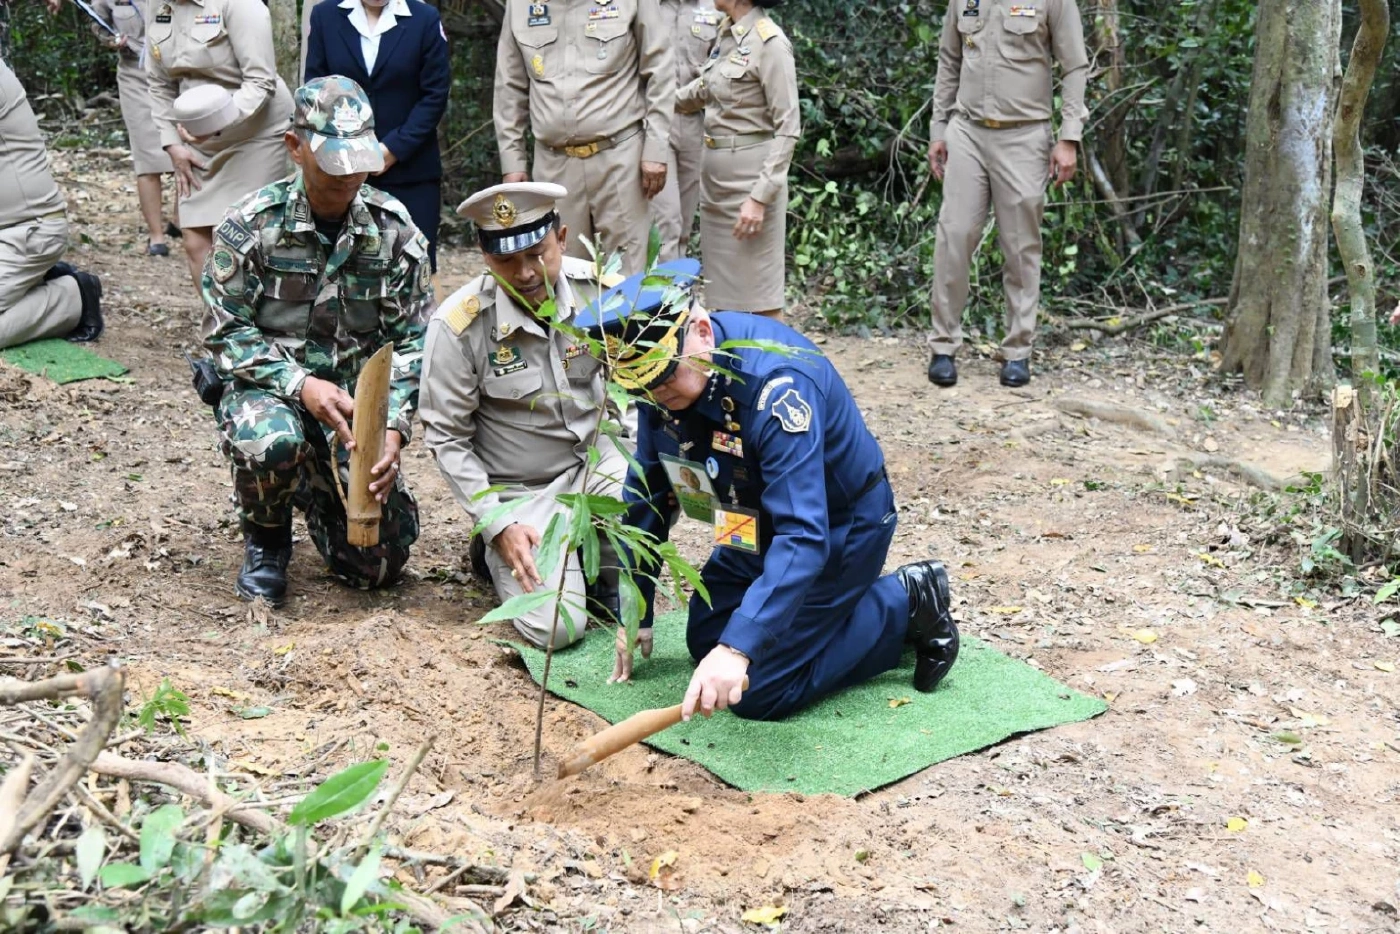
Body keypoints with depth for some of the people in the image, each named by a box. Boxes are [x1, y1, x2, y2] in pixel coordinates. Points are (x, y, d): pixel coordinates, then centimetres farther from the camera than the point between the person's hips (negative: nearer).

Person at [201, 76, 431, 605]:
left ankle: (316, 490, 32)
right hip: (268, 387, -2)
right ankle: (266, 540, -3)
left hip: (356, 398, 2)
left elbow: (411, 342, -3)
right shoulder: (252, 225, -10)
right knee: (270, 441, -40)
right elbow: (225, 333, -10)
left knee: (379, 562, -5)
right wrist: (301, 384, -25)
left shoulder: (395, 230, -5)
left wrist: (394, 428, -18)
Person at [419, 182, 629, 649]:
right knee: (557, 626, -19)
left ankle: (604, 575, 4)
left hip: (594, 461, 4)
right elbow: (448, 440, -11)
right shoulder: (457, 326, -20)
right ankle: (495, 551, 14)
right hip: (520, 491, -3)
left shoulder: (596, 286, -11)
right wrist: (498, 524, -16)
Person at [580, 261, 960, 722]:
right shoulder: (661, 376, -14)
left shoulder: (777, 384, -37)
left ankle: (905, 606, 3)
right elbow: (647, 495, 0)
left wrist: (738, 649, -52)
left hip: (840, 526, -8)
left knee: (758, 693, -11)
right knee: (706, 641, 13)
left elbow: (803, 536, -43)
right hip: (763, 524, 8)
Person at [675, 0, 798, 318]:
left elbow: (788, 128, -16)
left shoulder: (769, 42, -14)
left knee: (759, 294, -2)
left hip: (751, 175, -8)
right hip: (714, 174, 8)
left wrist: (760, 197, -21)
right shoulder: (726, 34, 8)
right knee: (724, 292, 11)